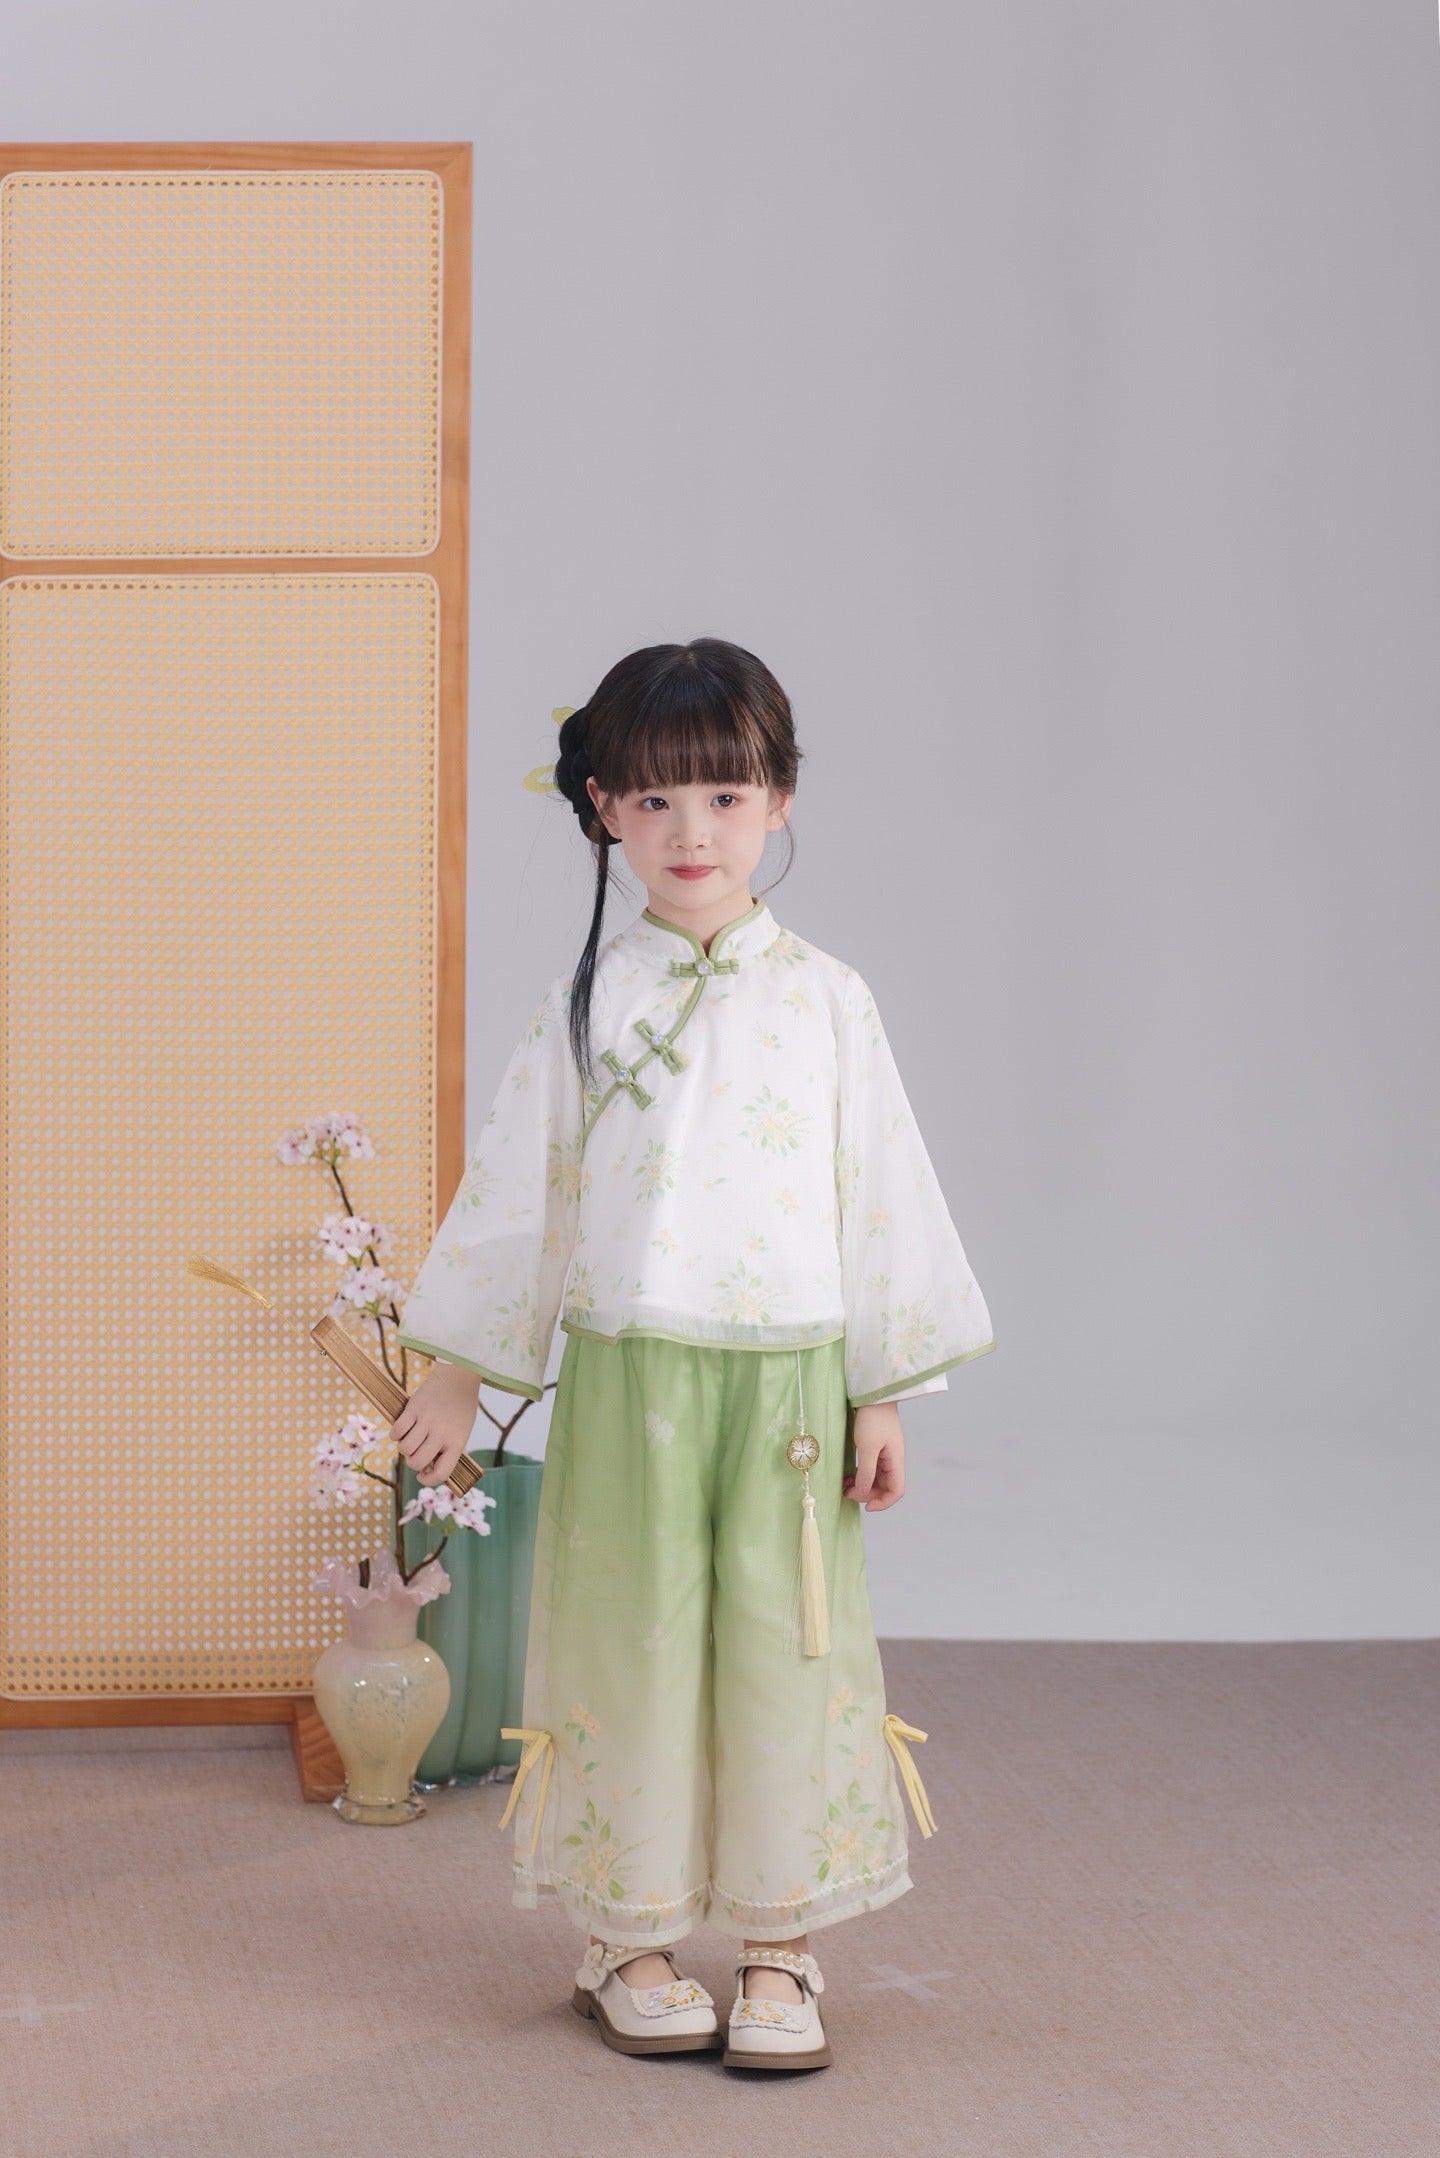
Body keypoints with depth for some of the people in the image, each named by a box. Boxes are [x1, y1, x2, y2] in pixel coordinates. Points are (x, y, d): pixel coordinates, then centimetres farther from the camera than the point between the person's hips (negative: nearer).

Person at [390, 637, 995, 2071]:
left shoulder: (823, 999, 3)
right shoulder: (586, 1003, 3)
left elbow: (880, 1194, 5)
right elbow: (513, 1188, 8)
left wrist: (884, 1395, 3)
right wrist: (457, 1374, 8)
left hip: (789, 1381, 0)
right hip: (626, 1378, 0)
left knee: (784, 1652, 2)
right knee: (636, 1649, 4)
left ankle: (777, 1952, 15)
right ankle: (632, 1941, 19)